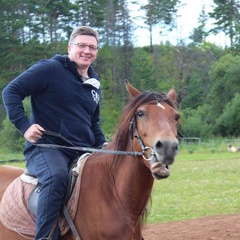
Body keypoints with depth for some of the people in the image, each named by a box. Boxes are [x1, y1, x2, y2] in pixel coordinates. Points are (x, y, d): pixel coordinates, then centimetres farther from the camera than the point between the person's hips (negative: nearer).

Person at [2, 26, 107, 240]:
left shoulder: (94, 83, 18)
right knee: (57, 177, -39)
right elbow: (12, 91, -9)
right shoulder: (49, 69, -5)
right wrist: (24, 125, -19)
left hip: (83, 151, 8)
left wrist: (103, 145, 12)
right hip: (45, 146, -8)